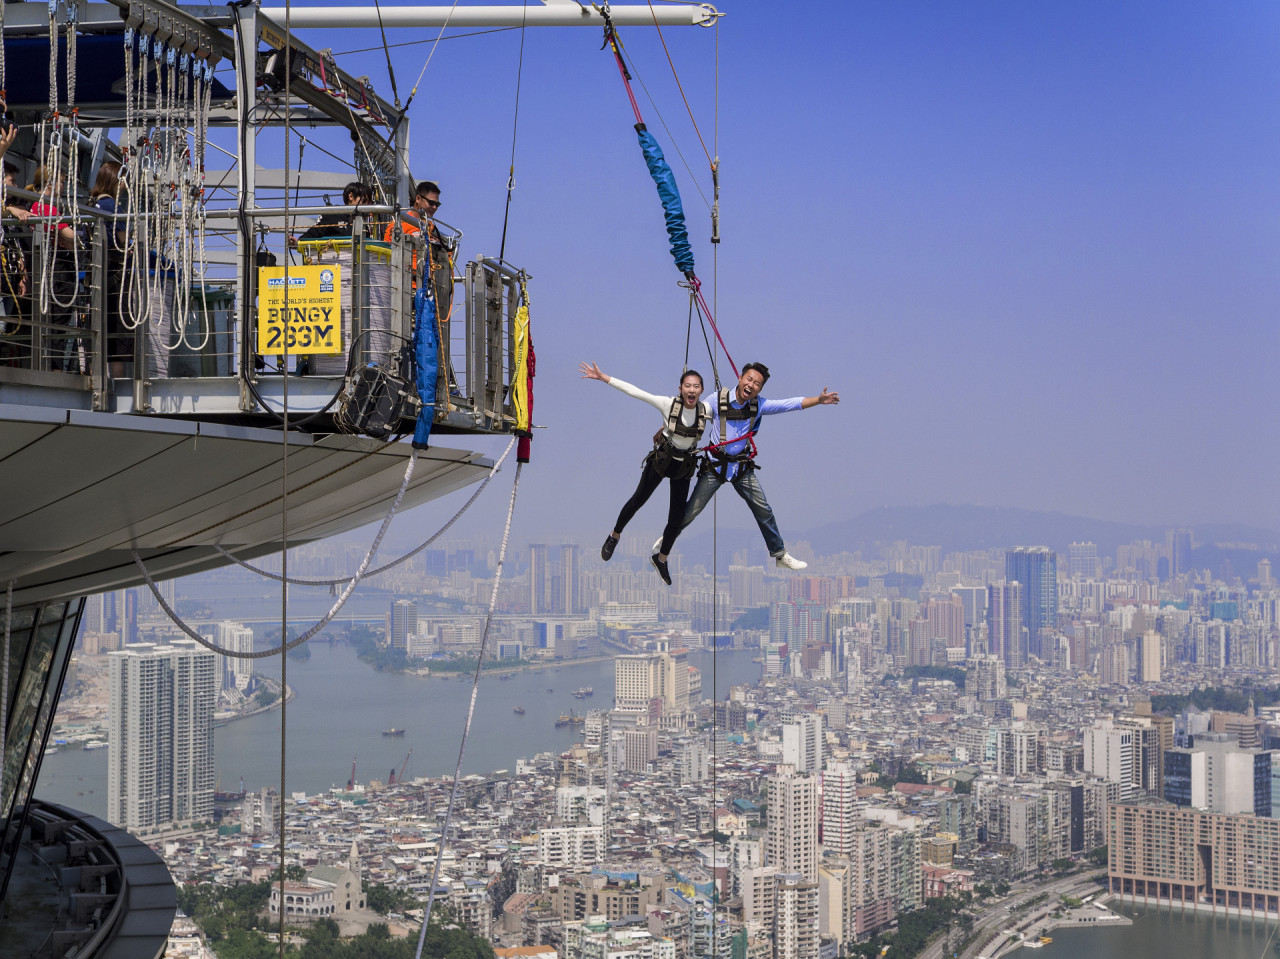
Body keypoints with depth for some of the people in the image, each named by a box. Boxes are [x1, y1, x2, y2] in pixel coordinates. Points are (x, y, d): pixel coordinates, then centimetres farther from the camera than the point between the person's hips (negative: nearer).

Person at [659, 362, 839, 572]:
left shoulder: (758, 405, -5)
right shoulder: (717, 400, -12)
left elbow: (791, 404, -8)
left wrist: (819, 400, -19)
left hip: (742, 466, 3)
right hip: (715, 465, -3)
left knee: (764, 510, 4)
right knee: (690, 511, 0)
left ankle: (781, 555, 18)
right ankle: (666, 541, 23)